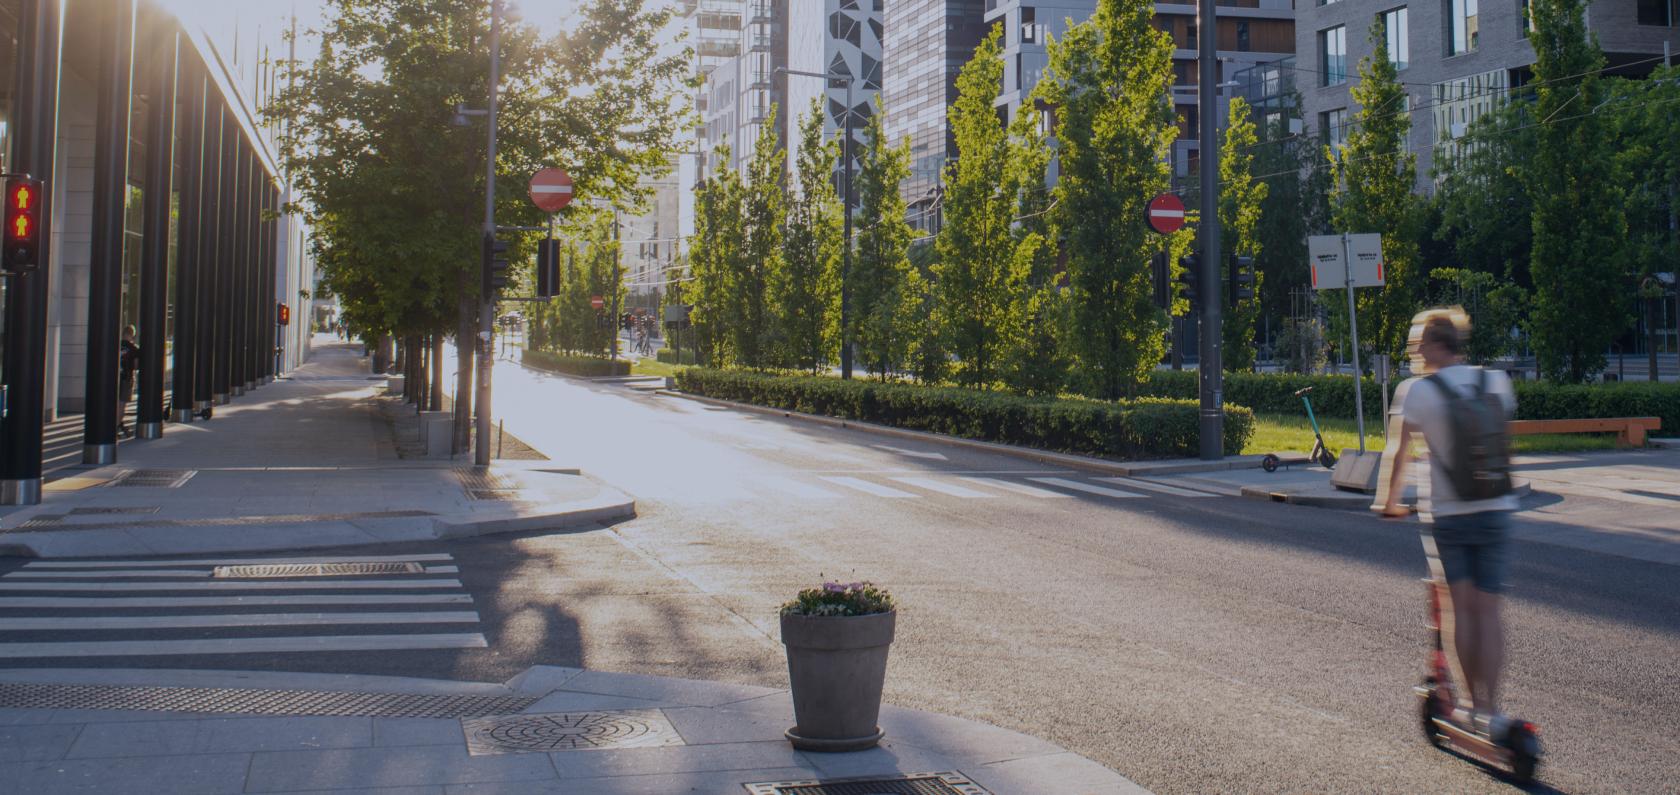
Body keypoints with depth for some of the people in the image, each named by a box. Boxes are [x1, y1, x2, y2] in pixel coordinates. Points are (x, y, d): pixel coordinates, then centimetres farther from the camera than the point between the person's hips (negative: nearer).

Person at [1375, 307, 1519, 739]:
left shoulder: (1417, 390, -9)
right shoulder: (1496, 381, 3)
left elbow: (1398, 453, -7)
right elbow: (1502, 435, 15)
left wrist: (1389, 500, 8)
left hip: (1446, 514, -3)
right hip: (1495, 510, 3)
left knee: (1462, 607, 7)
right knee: (1488, 609, 5)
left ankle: (1474, 702, 11)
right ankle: (1490, 708, 3)